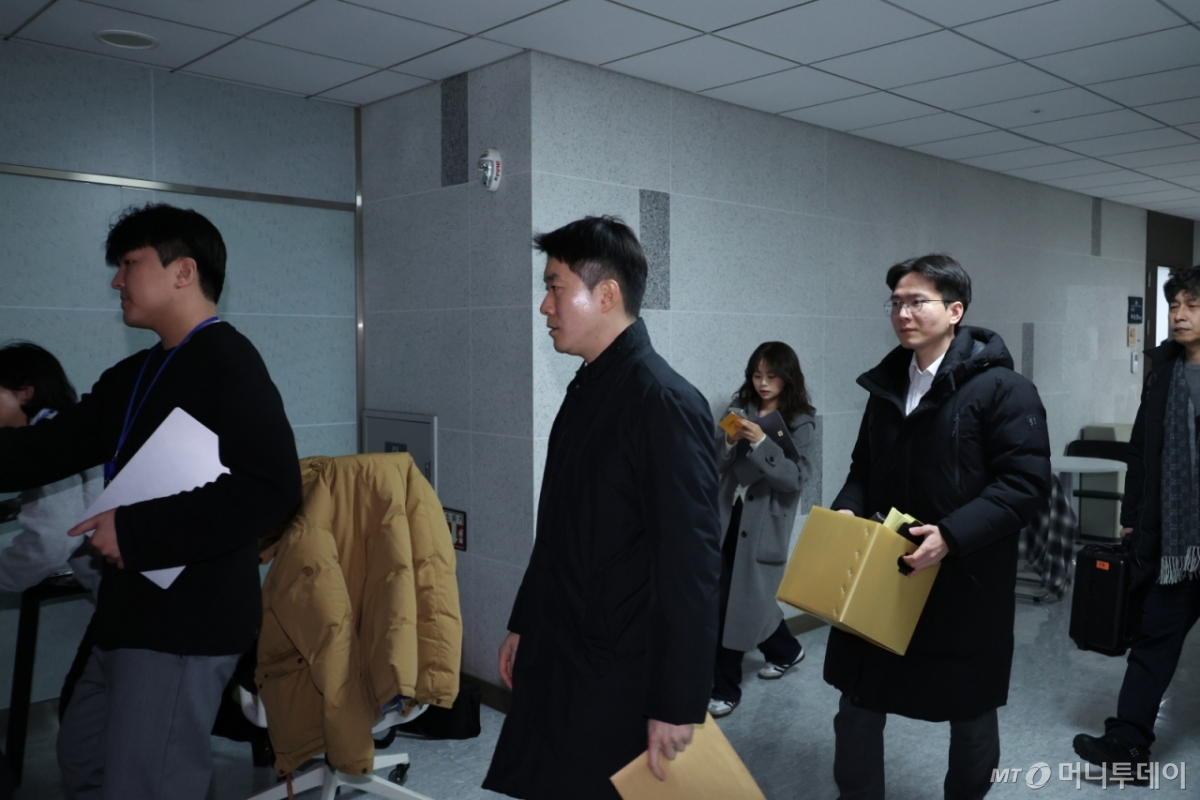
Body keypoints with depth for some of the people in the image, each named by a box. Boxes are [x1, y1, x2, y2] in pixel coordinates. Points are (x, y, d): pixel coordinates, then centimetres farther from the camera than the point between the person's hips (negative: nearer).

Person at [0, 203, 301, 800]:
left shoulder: (227, 361, -16)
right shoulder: (134, 375, 14)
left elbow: (271, 486, -27)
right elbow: (49, 449, 13)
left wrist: (137, 531, -23)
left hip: (187, 622, -10)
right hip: (131, 614, 10)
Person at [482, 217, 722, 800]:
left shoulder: (664, 402, -19)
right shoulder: (588, 389, 7)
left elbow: (691, 565, -20)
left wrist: (677, 704, -18)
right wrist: (523, 624, 17)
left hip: (620, 680, -8)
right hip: (558, 661, 8)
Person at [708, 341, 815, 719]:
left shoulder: (800, 423, -4)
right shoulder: (740, 409, 6)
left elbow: (797, 477, -14)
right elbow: (715, 465, 4)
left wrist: (761, 442, -23)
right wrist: (729, 441, -16)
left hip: (765, 523, -4)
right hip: (730, 515, 4)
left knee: (744, 601, 0)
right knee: (725, 600, 6)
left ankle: (725, 687, 16)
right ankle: (785, 650, 31)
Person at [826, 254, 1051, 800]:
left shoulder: (1002, 389, -11)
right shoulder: (887, 385, 9)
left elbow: (1027, 484, -17)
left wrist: (951, 535, -27)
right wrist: (848, 509, -3)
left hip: (964, 583, -5)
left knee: (971, 711, 15)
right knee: (857, 702, 11)